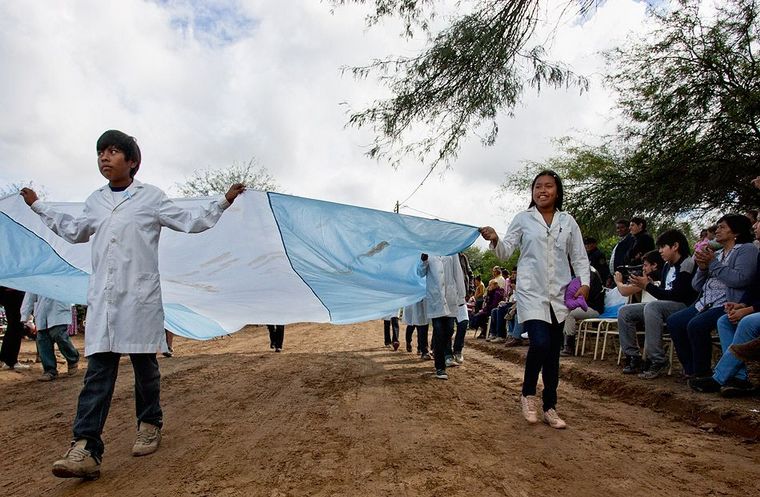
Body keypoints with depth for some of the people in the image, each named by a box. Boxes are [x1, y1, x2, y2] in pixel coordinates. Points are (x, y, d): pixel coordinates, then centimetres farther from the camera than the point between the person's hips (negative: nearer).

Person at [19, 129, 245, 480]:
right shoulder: (94, 201, 15)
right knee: (98, 370, -3)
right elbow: (73, 231, 34)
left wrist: (224, 201, 2)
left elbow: (191, 222, 7)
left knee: (144, 364, 6)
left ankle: (149, 425, 25)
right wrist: (38, 206, 41)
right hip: (102, 299, 3)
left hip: (140, 297, -3)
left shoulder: (151, 197, 2)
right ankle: (86, 449, -7)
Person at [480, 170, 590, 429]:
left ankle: (550, 407, 22)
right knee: (540, 344, -19)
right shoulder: (523, 219, 3)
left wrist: (584, 283, -5)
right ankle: (528, 394, 7)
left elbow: (579, 256, 10)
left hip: (559, 295, 3)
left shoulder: (567, 221, 9)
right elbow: (505, 252, -2)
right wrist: (495, 240, -23)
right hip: (531, 293, -3)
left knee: (553, 352, 8)